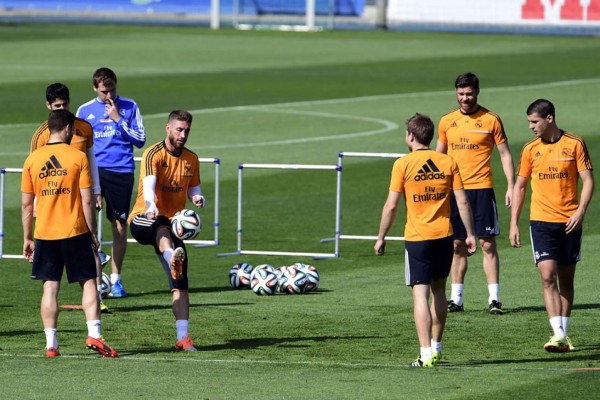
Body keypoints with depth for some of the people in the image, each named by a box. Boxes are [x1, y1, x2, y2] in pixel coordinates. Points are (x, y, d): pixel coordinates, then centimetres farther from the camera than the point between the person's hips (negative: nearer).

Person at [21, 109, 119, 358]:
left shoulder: (32, 160, 3)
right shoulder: (78, 157, -6)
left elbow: (26, 204, 5)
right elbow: (87, 201, -7)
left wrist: (27, 239, 12)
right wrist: (93, 234, 2)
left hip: (44, 234, 3)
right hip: (75, 233, -3)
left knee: (50, 288, 5)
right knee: (89, 282, 6)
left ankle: (51, 344, 2)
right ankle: (94, 335, -6)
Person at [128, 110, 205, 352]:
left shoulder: (191, 159, 10)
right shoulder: (154, 154, -11)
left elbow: (193, 189, 19)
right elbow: (149, 184, -28)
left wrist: (198, 199, -7)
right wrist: (150, 206, -50)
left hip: (173, 225, 6)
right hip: (143, 221, -6)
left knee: (180, 284, -2)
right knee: (162, 225, -43)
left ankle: (183, 337, -2)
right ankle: (173, 260, -73)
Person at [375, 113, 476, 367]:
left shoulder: (403, 164, -7)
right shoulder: (448, 162, 3)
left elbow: (391, 206, -7)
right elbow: (462, 201, 2)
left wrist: (381, 238, 2)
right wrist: (470, 234, 9)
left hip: (417, 238, -4)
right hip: (444, 235, 4)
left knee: (420, 294, -4)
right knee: (438, 290, 19)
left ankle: (426, 355, -12)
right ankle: (436, 348, 28)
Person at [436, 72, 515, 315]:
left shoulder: (490, 120, -1)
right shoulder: (446, 122, 9)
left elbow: (505, 154, 1)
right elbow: (439, 156, 17)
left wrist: (511, 186, -6)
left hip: (481, 189, -3)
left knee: (487, 243, -5)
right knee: (457, 245, 7)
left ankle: (494, 299, -4)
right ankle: (456, 299, 13)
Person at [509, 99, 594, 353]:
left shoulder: (574, 144, -1)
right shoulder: (530, 149, 5)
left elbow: (588, 181, -1)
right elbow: (520, 186, 11)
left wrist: (580, 211, -15)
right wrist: (514, 223, 6)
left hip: (569, 222, -1)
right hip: (541, 220, 1)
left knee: (566, 279, 7)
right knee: (548, 276, -13)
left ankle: (564, 334, 18)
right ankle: (558, 335, -18)